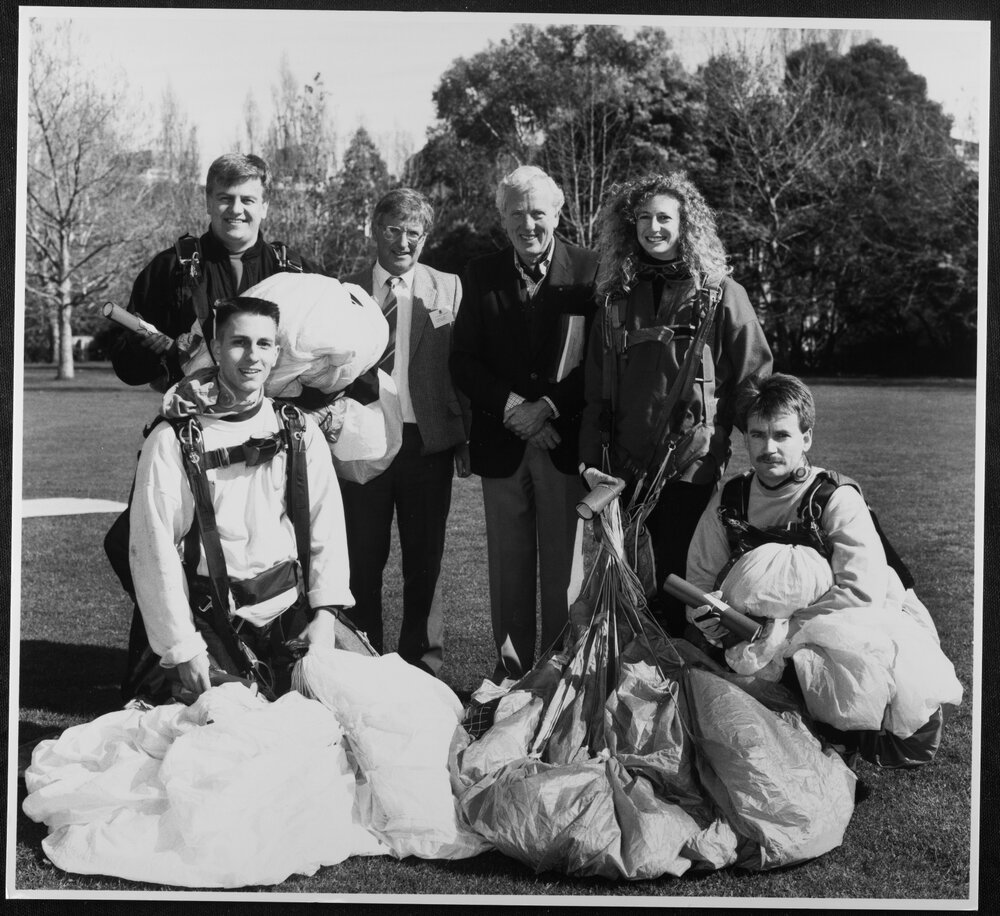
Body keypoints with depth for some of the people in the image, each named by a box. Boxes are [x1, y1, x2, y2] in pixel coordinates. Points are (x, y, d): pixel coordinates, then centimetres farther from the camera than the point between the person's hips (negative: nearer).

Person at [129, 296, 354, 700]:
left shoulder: (300, 431, 6)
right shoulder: (173, 441, -6)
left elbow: (327, 526, 3)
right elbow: (153, 549, -8)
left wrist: (325, 612, -9)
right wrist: (183, 648, -12)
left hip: (292, 610, 3)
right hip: (213, 620, -3)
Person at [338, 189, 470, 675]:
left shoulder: (448, 288, 4)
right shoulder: (346, 290, 5)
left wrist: (466, 439, -2)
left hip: (428, 439, 0)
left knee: (425, 560, 10)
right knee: (362, 559, 8)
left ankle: (422, 657, 25)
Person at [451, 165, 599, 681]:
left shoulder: (589, 272, 0)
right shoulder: (480, 277, 7)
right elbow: (463, 363, 3)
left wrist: (549, 407, -14)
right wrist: (511, 406, -11)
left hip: (567, 441, -2)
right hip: (502, 444, 2)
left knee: (564, 566, 3)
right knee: (508, 567, 9)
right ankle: (510, 669, 20)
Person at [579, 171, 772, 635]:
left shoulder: (721, 294, -1)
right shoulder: (618, 297, 11)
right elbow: (596, 392, 13)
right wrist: (591, 463, 9)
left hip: (692, 470, -4)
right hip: (626, 468, 4)